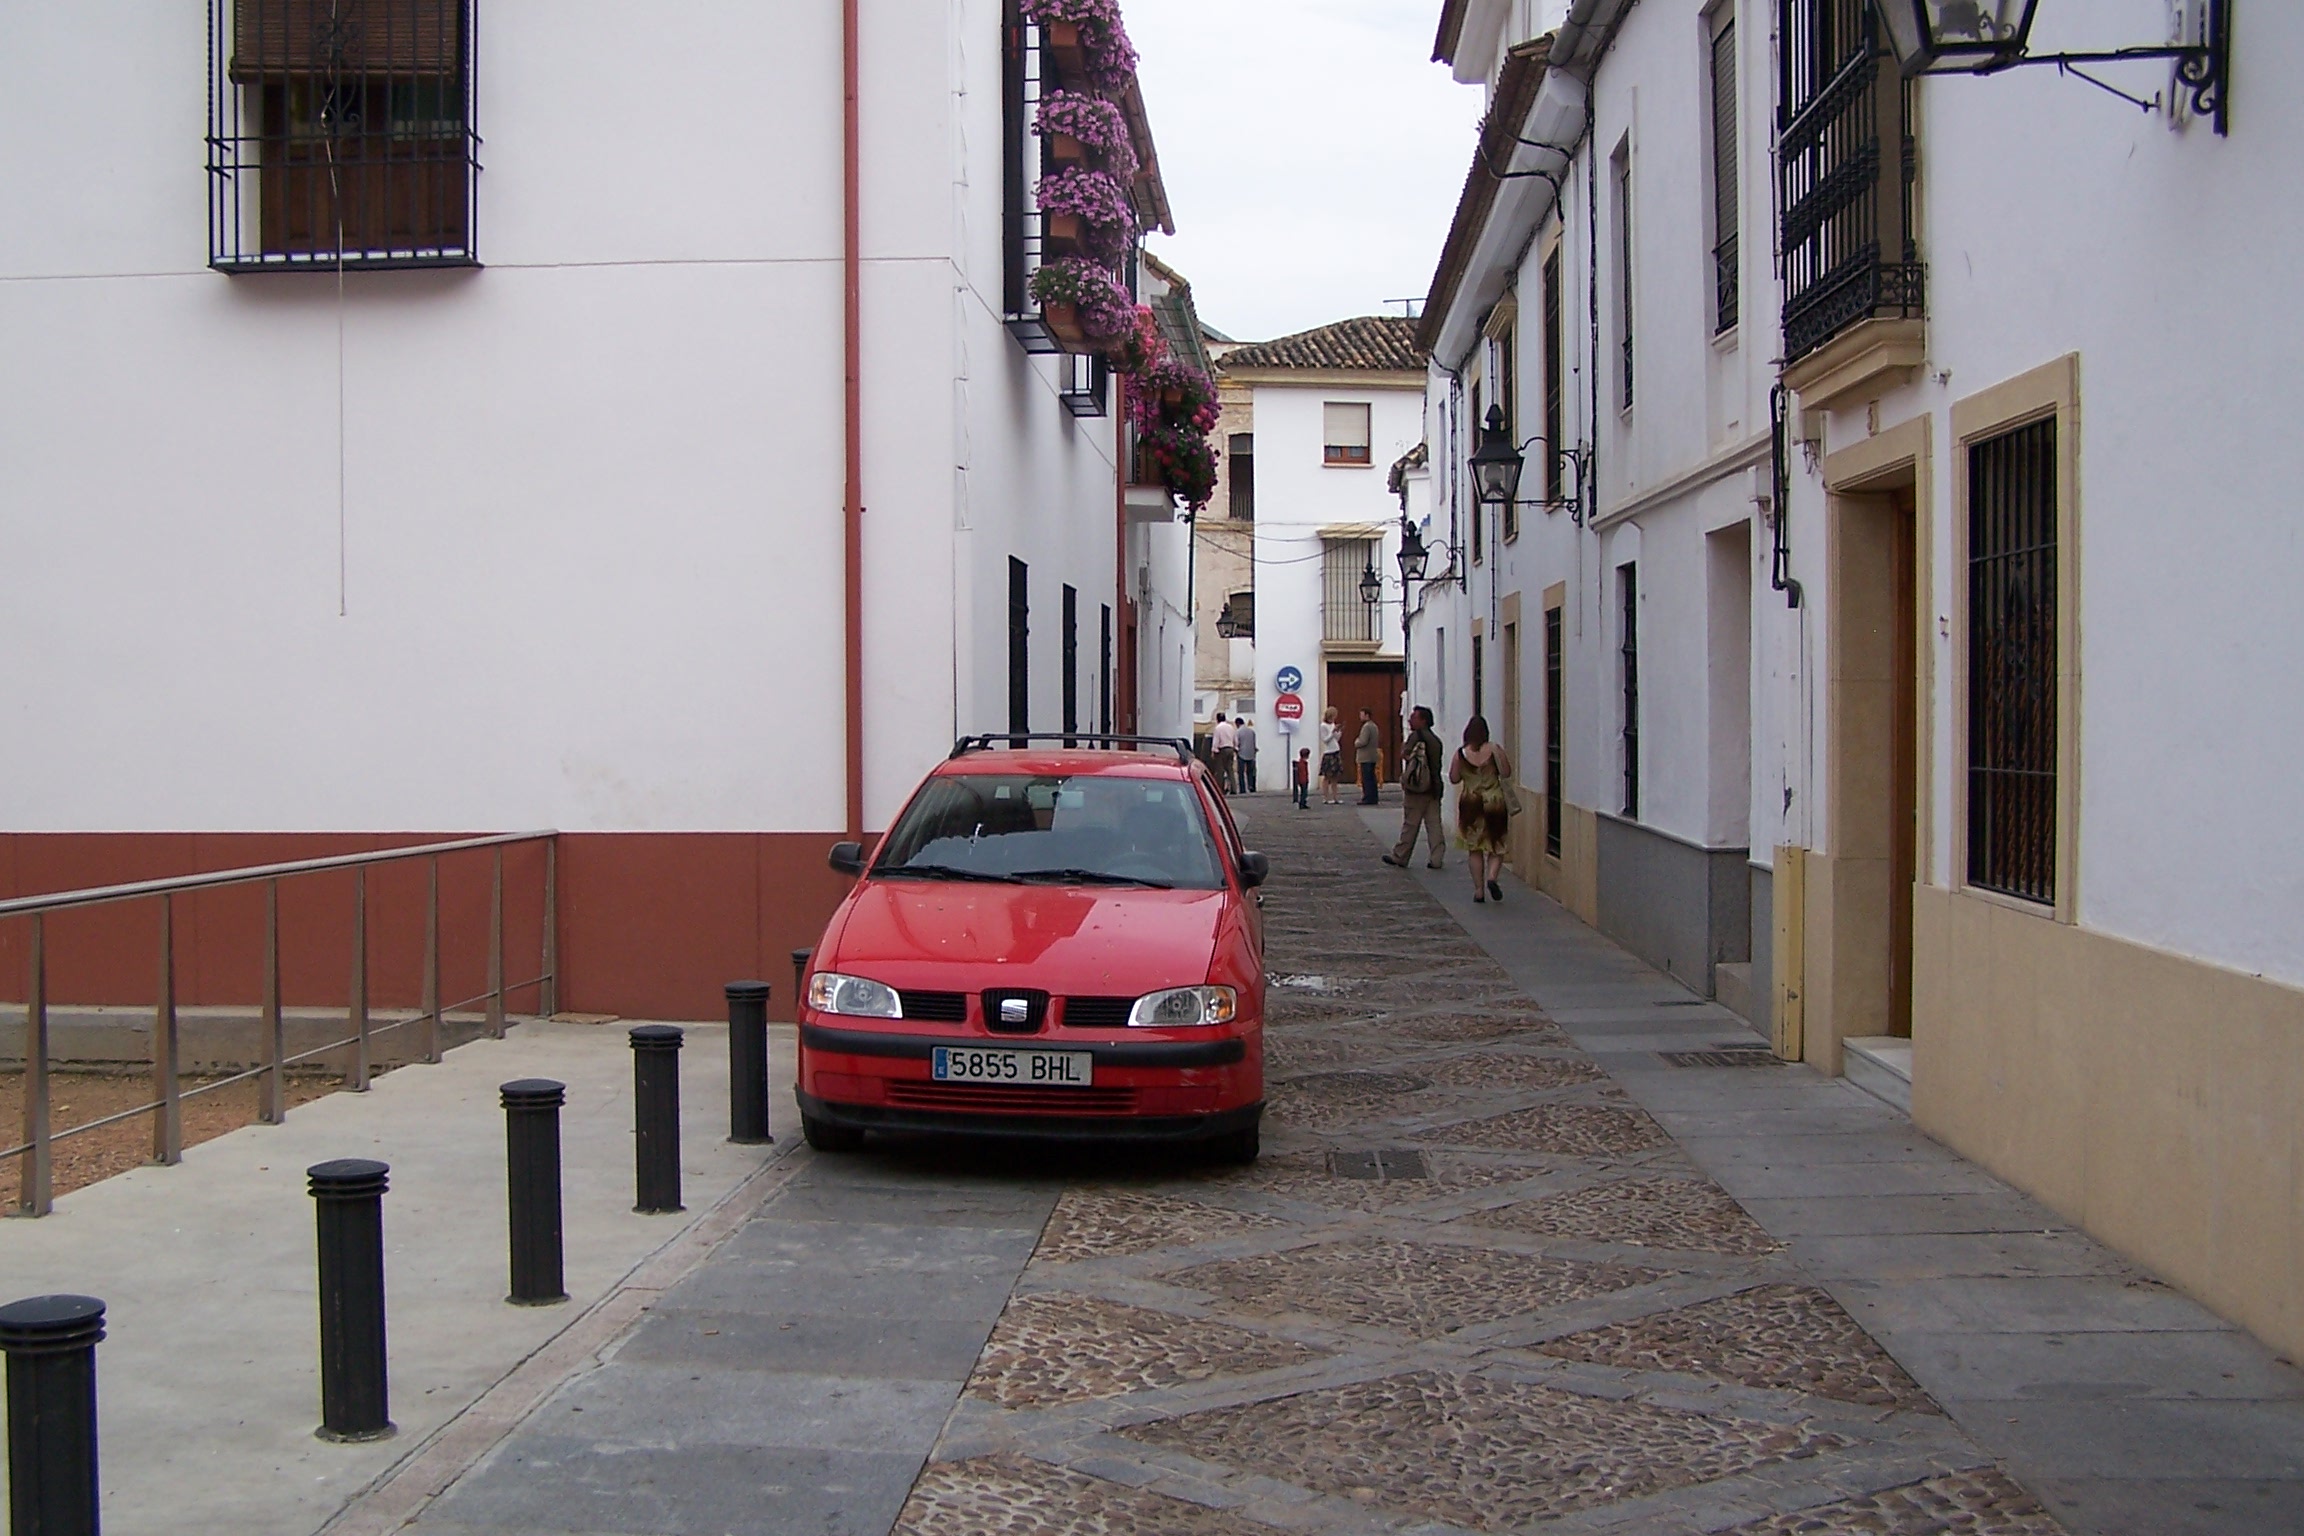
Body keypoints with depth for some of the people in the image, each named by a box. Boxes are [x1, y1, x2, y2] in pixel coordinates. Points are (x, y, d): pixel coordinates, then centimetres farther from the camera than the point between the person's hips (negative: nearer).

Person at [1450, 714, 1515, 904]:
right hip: (1494, 801, -1)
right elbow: (1506, 773, -5)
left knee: (1474, 848, 9)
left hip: (1470, 802, 1)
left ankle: (1479, 890, 7)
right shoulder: (1494, 750, -8)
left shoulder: (1460, 754, -6)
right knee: (1497, 845, 9)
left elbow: (1453, 778, -2)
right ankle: (1492, 876, -16)